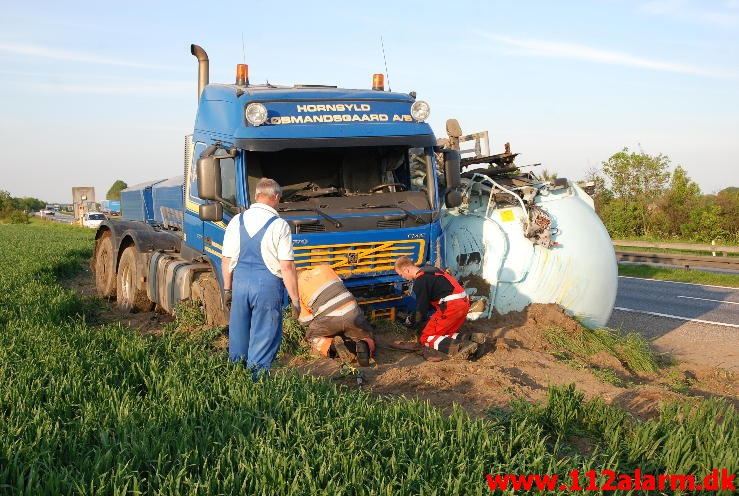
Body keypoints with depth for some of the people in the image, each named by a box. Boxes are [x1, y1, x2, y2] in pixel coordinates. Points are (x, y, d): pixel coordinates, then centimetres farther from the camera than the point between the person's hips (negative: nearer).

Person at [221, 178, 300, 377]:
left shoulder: (237, 221, 4)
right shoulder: (279, 225, -10)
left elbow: (226, 260, 8)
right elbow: (287, 266, -12)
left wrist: (227, 288, 20)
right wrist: (295, 299, -6)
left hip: (240, 281, 5)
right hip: (268, 285, -5)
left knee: (239, 334, 19)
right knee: (264, 337, 4)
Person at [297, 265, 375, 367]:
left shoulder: (298, 288, 12)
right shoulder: (323, 268, 17)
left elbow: (305, 320, 14)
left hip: (330, 319, -2)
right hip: (352, 313, 2)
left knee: (312, 338, 26)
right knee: (368, 338, 26)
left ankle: (331, 346, -4)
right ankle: (363, 345, -10)